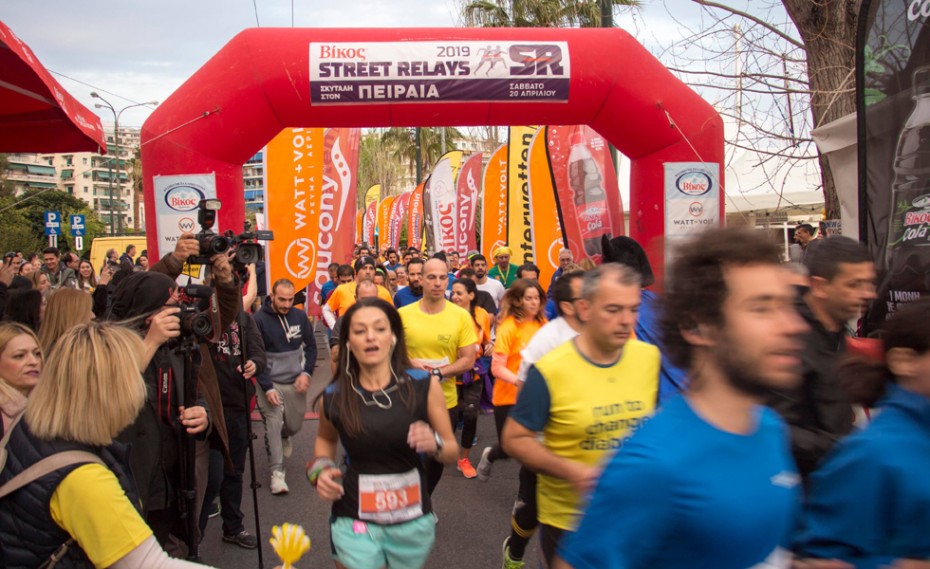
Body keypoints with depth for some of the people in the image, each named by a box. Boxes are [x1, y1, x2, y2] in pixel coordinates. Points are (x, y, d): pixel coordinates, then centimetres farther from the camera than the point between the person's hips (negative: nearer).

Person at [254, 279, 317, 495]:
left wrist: (307, 373, -6)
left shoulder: (300, 316, 0)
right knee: (273, 424, -11)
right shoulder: (259, 319, -10)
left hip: (296, 382, 4)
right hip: (271, 382, -4)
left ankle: (284, 437, 49)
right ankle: (277, 472, 0)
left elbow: (311, 346, 9)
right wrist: (267, 387, -16)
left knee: (294, 426, 14)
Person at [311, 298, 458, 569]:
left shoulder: (424, 385, -12)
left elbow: (452, 450, -1)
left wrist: (435, 444, -22)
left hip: (413, 521, 1)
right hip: (354, 522, -1)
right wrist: (320, 468, -4)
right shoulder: (332, 397, -9)